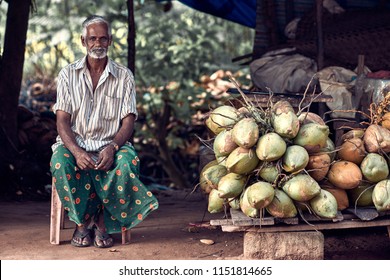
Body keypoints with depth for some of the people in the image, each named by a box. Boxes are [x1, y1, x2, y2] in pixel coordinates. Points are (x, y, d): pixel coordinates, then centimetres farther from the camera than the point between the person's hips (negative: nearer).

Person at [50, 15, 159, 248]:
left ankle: (103, 223, -16)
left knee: (128, 163, -34)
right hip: (74, 143, 0)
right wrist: (76, 151, -21)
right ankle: (83, 221, -14)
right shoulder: (68, 74, 6)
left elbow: (129, 121, -1)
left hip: (110, 144, 0)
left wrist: (113, 148, -22)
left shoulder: (124, 76, 6)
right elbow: (62, 120, -1)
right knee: (60, 164, -34)